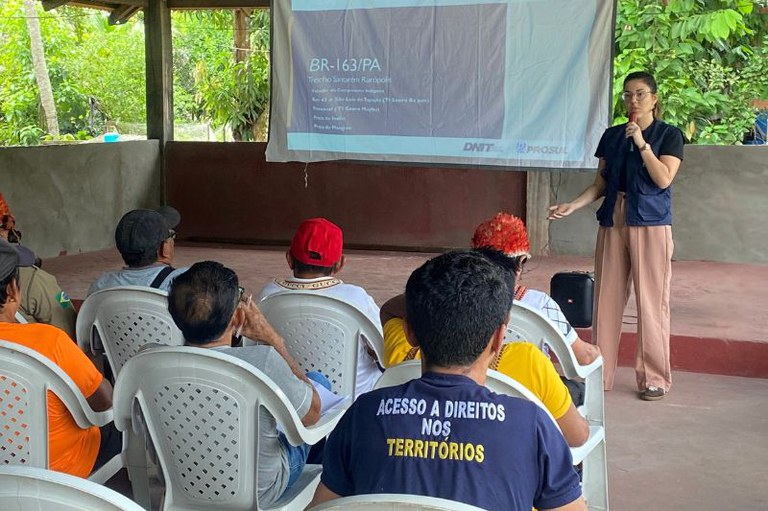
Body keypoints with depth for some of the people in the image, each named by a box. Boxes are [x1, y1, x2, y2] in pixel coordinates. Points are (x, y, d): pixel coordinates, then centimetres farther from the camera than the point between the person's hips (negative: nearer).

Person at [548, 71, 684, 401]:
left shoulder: (669, 135, 2)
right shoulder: (611, 136, 13)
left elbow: (664, 179, -11)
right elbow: (600, 184, 11)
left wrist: (641, 144, -13)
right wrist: (573, 206, -3)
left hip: (651, 225, -4)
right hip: (613, 223, 4)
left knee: (651, 302, -3)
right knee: (606, 299, 4)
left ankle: (654, 379, 6)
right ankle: (600, 374, 13)